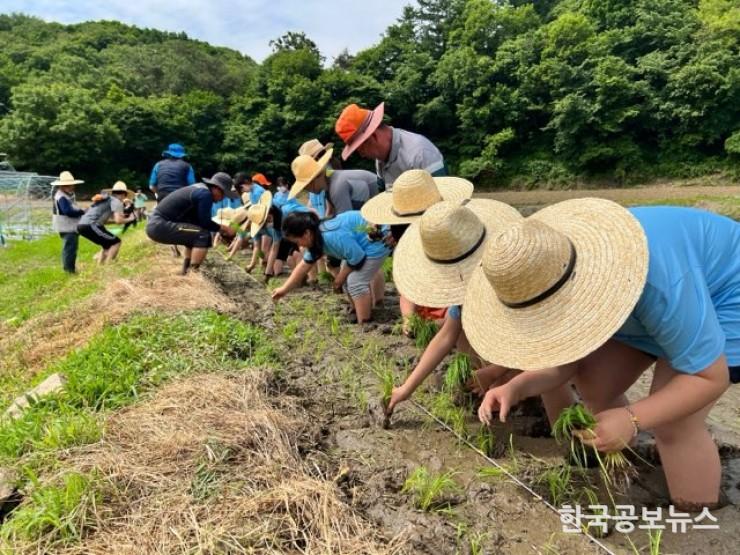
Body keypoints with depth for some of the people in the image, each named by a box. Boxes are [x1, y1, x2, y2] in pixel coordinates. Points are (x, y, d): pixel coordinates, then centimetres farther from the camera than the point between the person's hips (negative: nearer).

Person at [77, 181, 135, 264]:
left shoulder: (105, 199, 26)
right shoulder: (116, 201, 0)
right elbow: (118, 220, -13)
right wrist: (129, 219, 5)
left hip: (81, 225, 9)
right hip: (90, 226, -9)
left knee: (107, 245, 21)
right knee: (116, 242, -1)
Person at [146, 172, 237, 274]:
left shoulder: (199, 189, 16)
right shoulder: (205, 194, -14)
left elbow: (199, 221, 20)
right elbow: (205, 222, -12)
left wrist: (220, 228, 16)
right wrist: (224, 228, 1)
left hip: (156, 223, 11)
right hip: (160, 226, -11)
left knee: (194, 233, 24)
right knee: (203, 235, -14)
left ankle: (186, 270, 29)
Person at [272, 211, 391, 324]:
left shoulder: (333, 236, -34)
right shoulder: (316, 237, 0)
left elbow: (357, 258, -25)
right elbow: (304, 265, 9)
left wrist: (340, 277, -9)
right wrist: (284, 289, 12)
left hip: (377, 241, -10)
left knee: (356, 281, -13)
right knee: (348, 278, 11)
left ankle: (364, 323, -3)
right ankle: (356, 312, 26)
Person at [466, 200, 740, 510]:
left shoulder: (660, 285, -43)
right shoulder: (547, 275, -23)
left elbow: (711, 376, -30)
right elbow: (568, 357, -13)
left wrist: (632, 419, -40)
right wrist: (516, 388, -30)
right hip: (651, 300, 6)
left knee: (673, 424, -14)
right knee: (593, 383, 1)